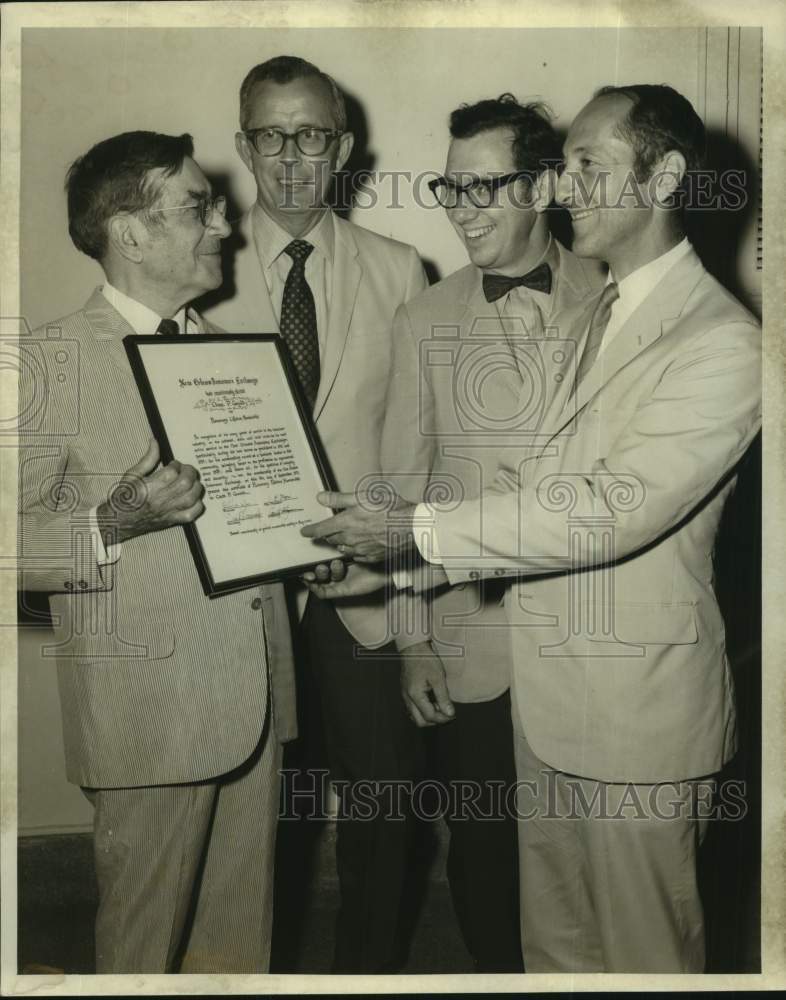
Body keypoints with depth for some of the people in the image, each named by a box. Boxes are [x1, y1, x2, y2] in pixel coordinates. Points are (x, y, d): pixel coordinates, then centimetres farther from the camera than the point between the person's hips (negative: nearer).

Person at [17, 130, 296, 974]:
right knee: (146, 938, 10)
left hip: (252, 696, 7)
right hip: (152, 706, -6)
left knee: (241, 933, 17)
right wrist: (116, 522, -27)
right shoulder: (52, 360, -9)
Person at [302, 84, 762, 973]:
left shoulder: (722, 343, -17)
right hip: (545, 691, 8)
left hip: (637, 708, -7)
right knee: (552, 940, 22)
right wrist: (395, 559, 3)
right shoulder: (590, 317, 12)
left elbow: (614, 509, -25)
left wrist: (416, 530, -21)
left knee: (642, 949, 13)